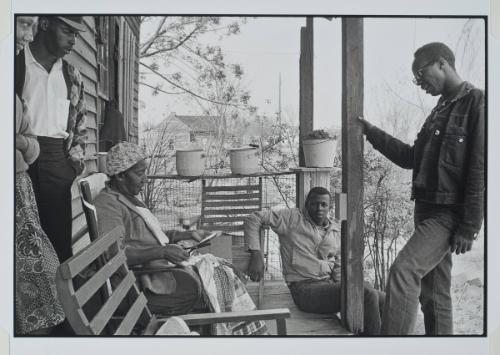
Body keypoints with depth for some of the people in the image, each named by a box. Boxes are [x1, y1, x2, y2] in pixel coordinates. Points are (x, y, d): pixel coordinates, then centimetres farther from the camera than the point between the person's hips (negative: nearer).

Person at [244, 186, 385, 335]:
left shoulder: (336, 231, 14)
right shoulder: (292, 218, -2)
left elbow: (339, 269, 16)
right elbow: (254, 219, -4)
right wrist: (256, 254, -15)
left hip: (329, 284, 7)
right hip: (304, 288, -7)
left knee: (382, 299, -7)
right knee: (366, 292, -24)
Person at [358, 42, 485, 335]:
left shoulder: (476, 102, -8)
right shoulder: (440, 110, 19)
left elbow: (480, 170, -16)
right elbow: (412, 158, 23)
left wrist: (469, 227, -19)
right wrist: (371, 131, 19)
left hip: (451, 213, -8)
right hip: (428, 210, 9)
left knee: (404, 271, -22)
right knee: (433, 293, 11)